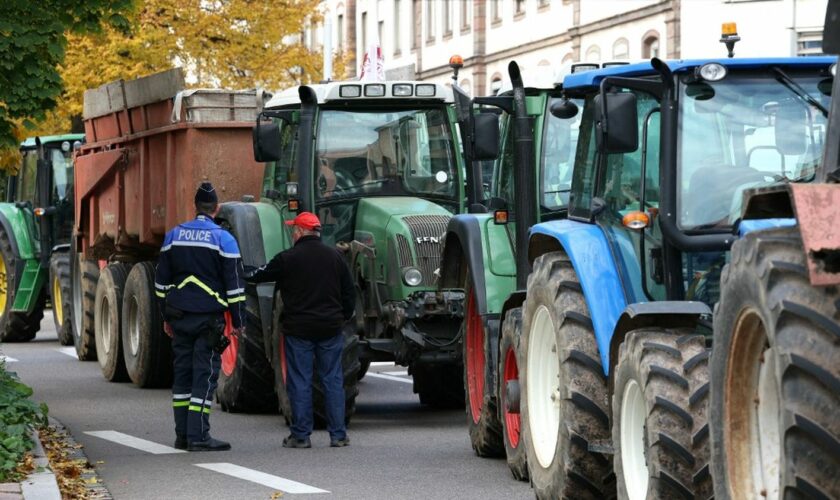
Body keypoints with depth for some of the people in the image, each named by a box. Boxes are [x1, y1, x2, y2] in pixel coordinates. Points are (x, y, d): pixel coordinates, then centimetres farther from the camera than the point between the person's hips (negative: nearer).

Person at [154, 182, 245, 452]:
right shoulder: (223, 239, -6)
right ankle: (198, 436, -9)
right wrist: (238, 321, 0)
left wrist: (166, 316, 20)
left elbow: (161, 280, 13)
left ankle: (183, 434, 12)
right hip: (209, 317, -5)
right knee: (205, 374, -4)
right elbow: (234, 283, -6)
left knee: (182, 372, 11)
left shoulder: (174, 236, 8)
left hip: (179, 315, 5)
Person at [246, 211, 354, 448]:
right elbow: (349, 293, 9)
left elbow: (260, 275, 5)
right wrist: (345, 317, 21)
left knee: (300, 382, 1)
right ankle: (338, 434, 6)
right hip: (330, 330, 3)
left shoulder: (288, 258, -8)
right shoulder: (335, 256, 5)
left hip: (298, 329, -3)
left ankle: (301, 435, 2)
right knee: (333, 380, 7)